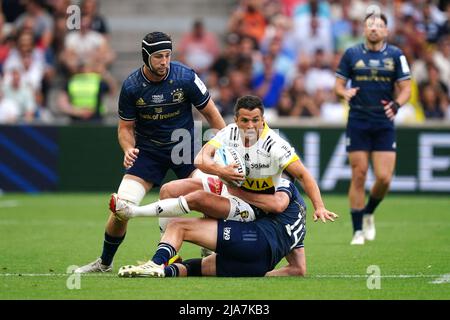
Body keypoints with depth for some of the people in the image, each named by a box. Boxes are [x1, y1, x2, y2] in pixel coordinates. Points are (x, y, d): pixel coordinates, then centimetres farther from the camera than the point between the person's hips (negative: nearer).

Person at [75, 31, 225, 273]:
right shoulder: (131, 86, -12)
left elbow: (210, 113, -3)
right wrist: (128, 149, -21)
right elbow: (126, 126, 0)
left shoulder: (185, 78, -15)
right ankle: (104, 263, 13)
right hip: (147, 150, 0)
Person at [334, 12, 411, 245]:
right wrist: (344, 92, -16)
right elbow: (338, 85, 7)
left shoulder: (396, 55, 3)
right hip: (358, 124, 0)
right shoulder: (352, 54, 3)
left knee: (384, 178, -7)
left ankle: (369, 213, 23)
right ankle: (358, 231, 5)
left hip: (384, 125, 0)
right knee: (358, 176, -3)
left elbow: (406, 89, 2)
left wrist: (396, 104, -18)